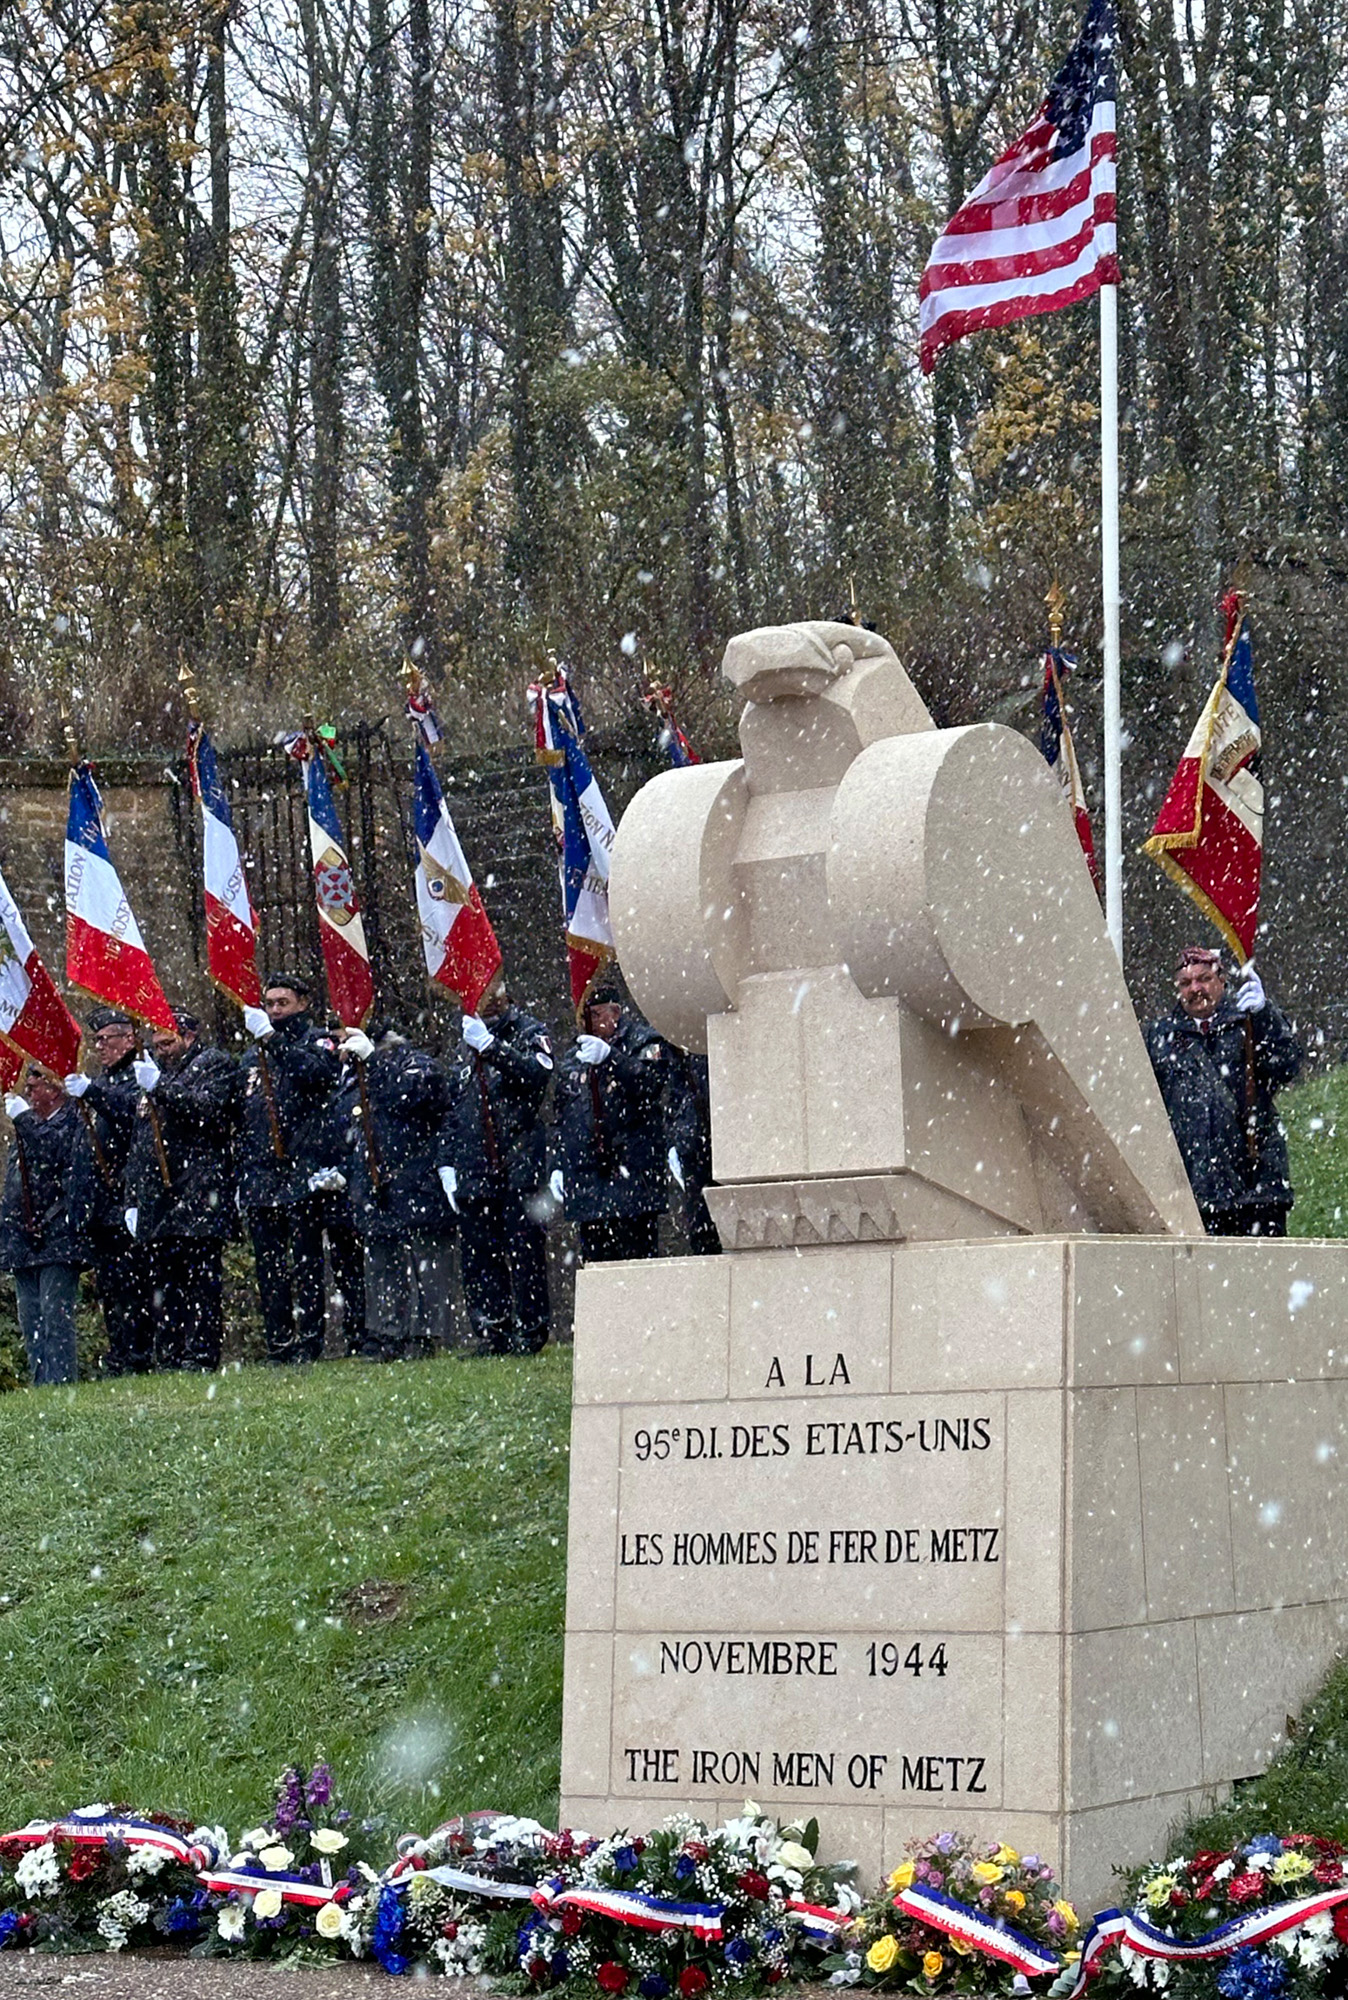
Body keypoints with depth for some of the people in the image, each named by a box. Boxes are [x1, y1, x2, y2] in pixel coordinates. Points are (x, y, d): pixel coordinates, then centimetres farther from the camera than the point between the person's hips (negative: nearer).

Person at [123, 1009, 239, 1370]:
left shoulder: (214, 1064, 5)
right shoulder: (153, 1073, 26)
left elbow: (209, 1110, -15)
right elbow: (138, 1146, 26)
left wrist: (160, 1087, -16)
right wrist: (132, 1200, 18)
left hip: (199, 1195, -7)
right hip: (157, 1199, 7)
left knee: (201, 1277, -9)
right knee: (165, 1282, 5)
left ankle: (201, 1353, -11)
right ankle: (168, 1359, 5)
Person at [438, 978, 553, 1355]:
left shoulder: (529, 1033, 2)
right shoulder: (466, 1044, 20)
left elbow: (539, 1073, -19)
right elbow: (453, 1108, 23)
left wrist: (490, 1045, -24)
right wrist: (447, 1162, 15)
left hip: (518, 1165, -6)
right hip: (474, 1169, 6)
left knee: (524, 1249, -4)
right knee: (477, 1254, 3)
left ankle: (531, 1330, 3)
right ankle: (492, 1334, 9)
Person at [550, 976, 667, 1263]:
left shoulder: (643, 1042, 4)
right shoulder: (573, 1057, 22)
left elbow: (649, 1084, -15)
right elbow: (560, 1118, 25)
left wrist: (609, 1057, -25)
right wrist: (558, 1165, 17)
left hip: (631, 1173, -5)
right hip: (586, 1181, 5)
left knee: (637, 1255, -9)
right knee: (595, 1259, 3)